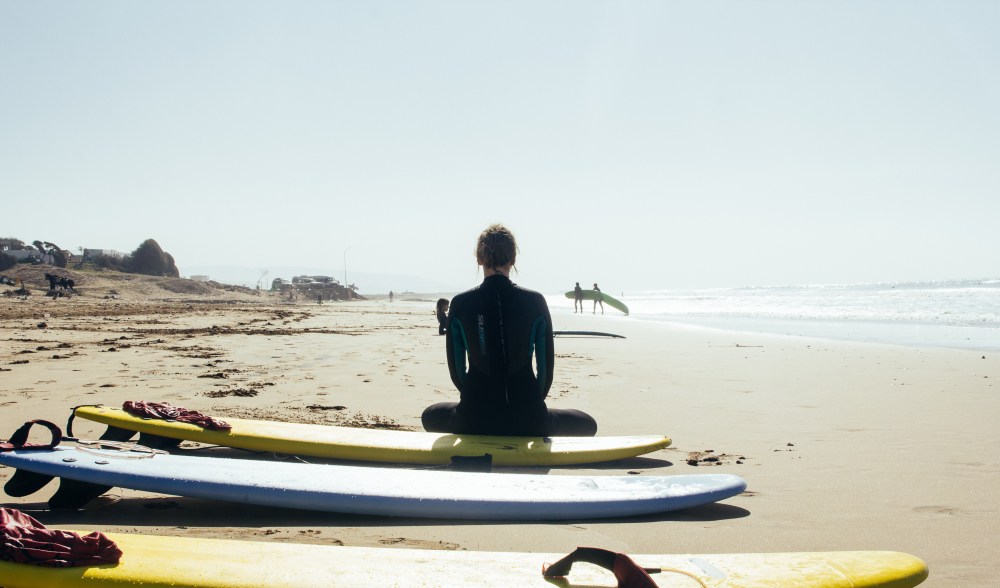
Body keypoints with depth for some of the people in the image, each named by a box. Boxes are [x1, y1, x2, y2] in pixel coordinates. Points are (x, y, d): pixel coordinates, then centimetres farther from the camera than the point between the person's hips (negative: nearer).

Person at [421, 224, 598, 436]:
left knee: (430, 415, 35)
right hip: (528, 422, -1)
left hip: (475, 421, 1)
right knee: (588, 425, 27)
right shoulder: (535, 301, -2)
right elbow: (546, 368, 1)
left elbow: (456, 370, 5)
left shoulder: (460, 304, -1)